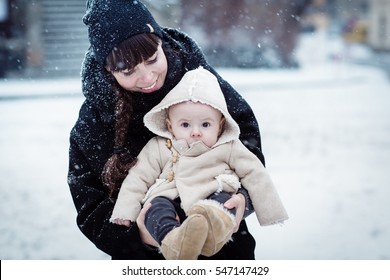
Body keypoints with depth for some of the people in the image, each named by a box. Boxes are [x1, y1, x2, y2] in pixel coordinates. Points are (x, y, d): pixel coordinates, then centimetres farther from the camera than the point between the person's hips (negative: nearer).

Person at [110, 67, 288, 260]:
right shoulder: (158, 148, 9)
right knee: (157, 205, -29)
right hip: (170, 200, 0)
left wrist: (270, 213, 6)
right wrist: (124, 213, -4)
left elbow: (255, 175, 11)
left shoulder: (229, 148, 8)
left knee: (224, 198, -31)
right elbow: (138, 179, 9)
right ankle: (171, 240, -59)